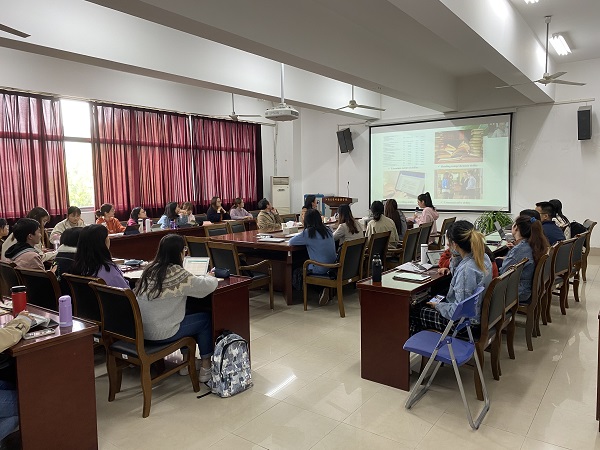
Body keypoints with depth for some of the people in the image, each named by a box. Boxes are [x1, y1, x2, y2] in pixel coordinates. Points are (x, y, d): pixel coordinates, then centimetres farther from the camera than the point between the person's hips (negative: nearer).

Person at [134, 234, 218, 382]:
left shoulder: (150, 269, 4)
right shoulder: (176, 273, -19)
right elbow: (208, 286, -16)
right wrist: (210, 278, 7)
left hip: (141, 329, 8)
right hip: (159, 334, -8)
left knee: (189, 314, 25)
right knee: (206, 319, 9)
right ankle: (206, 367, 17)